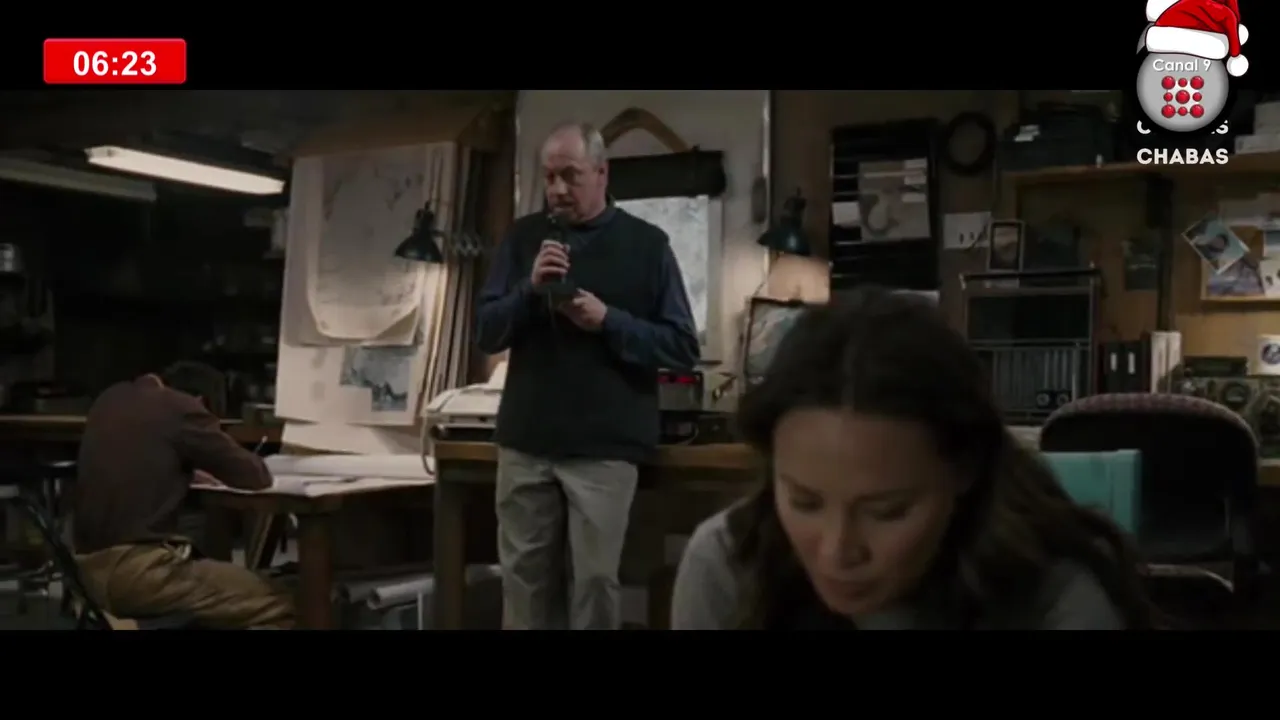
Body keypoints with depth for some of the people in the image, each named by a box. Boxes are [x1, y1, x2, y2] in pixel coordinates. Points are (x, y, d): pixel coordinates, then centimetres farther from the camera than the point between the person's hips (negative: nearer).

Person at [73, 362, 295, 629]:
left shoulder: (111, 399, 16)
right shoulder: (182, 408, -6)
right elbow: (255, 476, -1)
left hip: (86, 566, 9)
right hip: (134, 571, -9)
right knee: (275, 606, -3)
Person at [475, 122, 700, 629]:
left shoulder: (646, 244, 2)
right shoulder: (524, 237, 9)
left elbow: (683, 348, -1)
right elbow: (485, 333, 7)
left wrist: (608, 321, -14)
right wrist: (530, 289, -10)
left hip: (604, 448, -2)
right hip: (525, 442, 3)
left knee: (594, 580, -1)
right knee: (524, 577, 7)